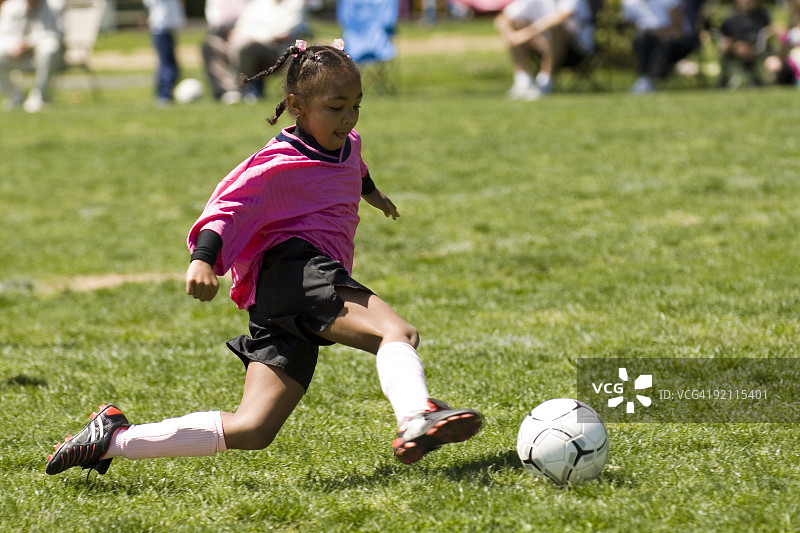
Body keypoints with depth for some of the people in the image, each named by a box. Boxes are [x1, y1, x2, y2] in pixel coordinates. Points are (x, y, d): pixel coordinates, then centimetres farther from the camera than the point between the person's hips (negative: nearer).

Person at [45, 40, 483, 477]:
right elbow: (230, 205, -17)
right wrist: (203, 258, -35)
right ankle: (416, 418, -60)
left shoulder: (347, 144, 23)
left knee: (252, 429, -2)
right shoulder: (279, 165, -6)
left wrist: (370, 191, 69)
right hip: (295, 269, -9)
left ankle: (113, 437, -2)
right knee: (398, 332, -30)